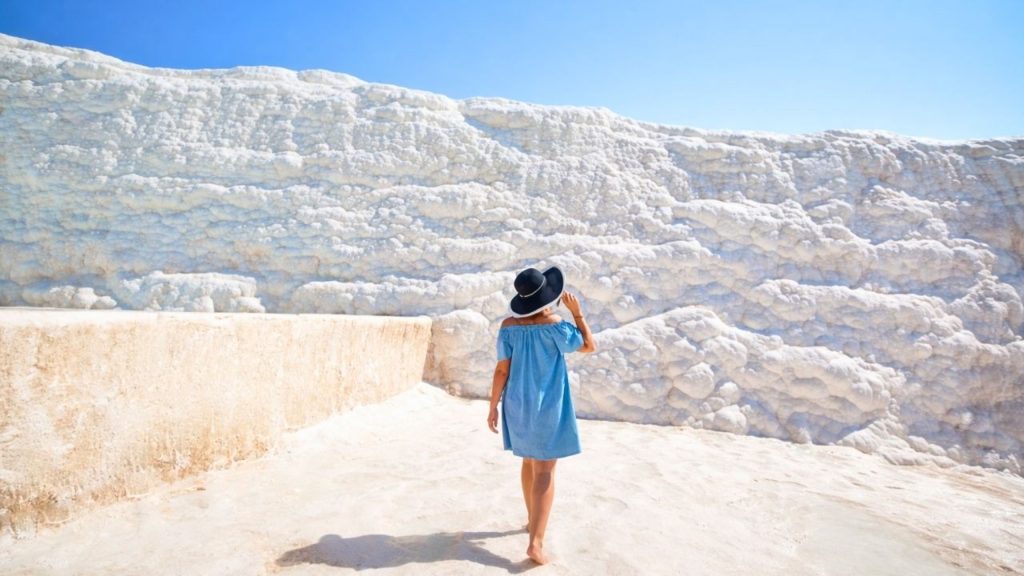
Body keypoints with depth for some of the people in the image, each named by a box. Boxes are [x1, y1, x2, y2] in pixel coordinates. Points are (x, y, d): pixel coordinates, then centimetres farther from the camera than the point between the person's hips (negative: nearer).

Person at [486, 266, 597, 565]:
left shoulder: (508, 326, -8)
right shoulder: (554, 326, -18)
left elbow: (502, 369, -6)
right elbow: (590, 346, -3)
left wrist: (493, 406, 2)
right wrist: (577, 312, -2)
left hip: (519, 405, 5)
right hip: (548, 407, -4)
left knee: (529, 462, 23)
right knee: (544, 473, 1)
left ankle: (532, 519, 39)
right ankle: (535, 542, -3)